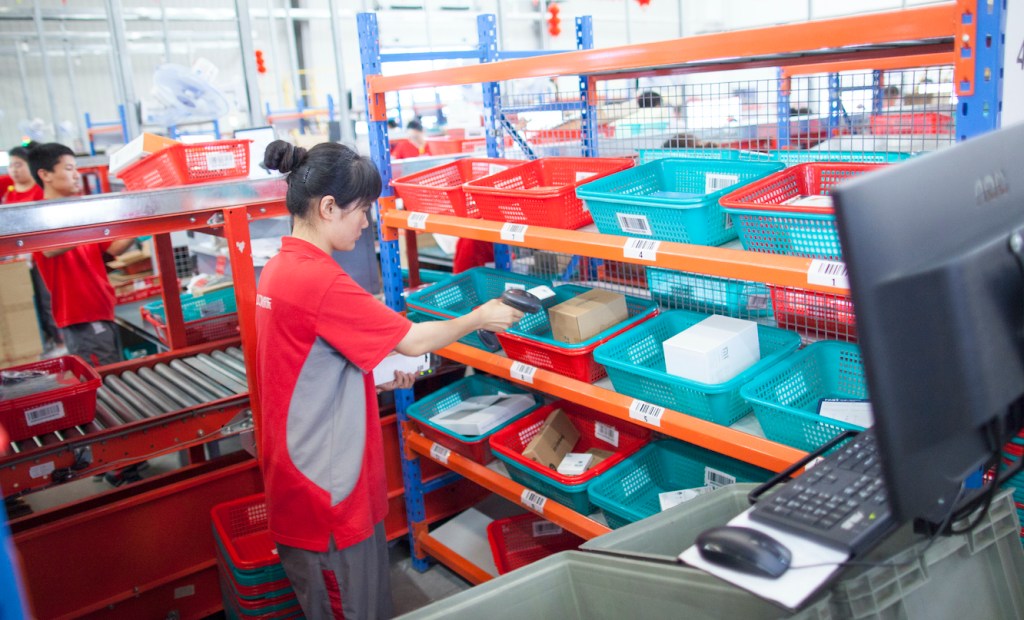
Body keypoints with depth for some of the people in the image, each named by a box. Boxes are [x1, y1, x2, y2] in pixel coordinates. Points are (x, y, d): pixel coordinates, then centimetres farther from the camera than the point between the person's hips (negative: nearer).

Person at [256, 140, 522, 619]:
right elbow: (413, 341, -18)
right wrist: (479, 318, -3)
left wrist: (376, 379, 9)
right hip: (327, 487, -9)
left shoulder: (279, 269, 5)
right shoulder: (319, 280, -25)